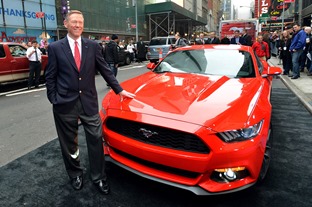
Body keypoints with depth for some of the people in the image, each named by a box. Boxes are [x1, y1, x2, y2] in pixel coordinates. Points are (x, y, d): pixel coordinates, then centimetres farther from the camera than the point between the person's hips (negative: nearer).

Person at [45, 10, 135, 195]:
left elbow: (105, 70, 7)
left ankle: (99, 177, 20)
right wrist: (53, 100, -4)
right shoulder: (55, 47, 1)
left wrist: (119, 90, 6)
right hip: (65, 103, 0)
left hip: (89, 101, 1)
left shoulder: (93, 46, 5)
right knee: (69, 143, 13)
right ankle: (75, 175, 35)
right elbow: (50, 77, 2)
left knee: (96, 140, 2)